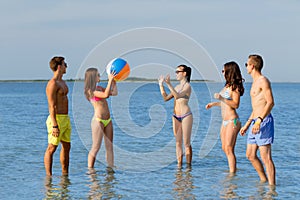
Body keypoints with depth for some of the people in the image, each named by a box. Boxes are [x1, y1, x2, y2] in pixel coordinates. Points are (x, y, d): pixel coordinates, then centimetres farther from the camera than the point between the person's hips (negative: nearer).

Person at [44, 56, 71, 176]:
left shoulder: (62, 82, 17)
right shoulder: (52, 84, -14)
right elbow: (52, 106, -18)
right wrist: (55, 126, -22)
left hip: (65, 118, 10)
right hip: (57, 119, -10)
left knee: (66, 147, 13)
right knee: (52, 148, -5)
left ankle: (65, 174, 21)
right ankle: (48, 175, -3)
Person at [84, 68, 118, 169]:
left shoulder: (99, 88, 14)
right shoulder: (90, 91, -9)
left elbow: (114, 93, 13)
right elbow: (105, 94, -22)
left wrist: (114, 81, 12)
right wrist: (110, 80, -17)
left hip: (108, 120, 8)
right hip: (98, 120, -8)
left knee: (109, 146, 7)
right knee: (96, 147, -5)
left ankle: (110, 168, 10)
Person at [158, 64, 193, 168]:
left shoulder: (187, 86, -7)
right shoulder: (177, 87, 15)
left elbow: (177, 95, -23)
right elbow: (166, 98, 13)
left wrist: (169, 84, -29)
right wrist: (161, 85, 7)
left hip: (186, 116, -7)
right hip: (176, 117, 7)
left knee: (186, 143, -4)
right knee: (178, 142, 7)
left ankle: (188, 166, 0)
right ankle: (179, 165, 11)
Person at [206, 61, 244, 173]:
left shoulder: (235, 87, -13)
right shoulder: (227, 86, 14)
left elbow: (235, 105, -21)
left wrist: (221, 98, -27)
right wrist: (213, 104, 30)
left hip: (232, 121, -10)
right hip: (225, 121, 10)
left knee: (229, 149, -9)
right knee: (225, 148, 14)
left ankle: (232, 173, -7)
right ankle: (233, 169, 25)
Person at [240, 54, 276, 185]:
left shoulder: (263, 81, -9)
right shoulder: (255, 82, 21)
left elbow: (270, 103, -19)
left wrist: (259, 120, -27)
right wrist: (247, 125, 26)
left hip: (264, 121, -10)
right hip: (255, 122, 10)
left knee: (265, 156, -11)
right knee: (250, 155, 12)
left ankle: (272, 185, -9)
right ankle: (264, 180, 22)